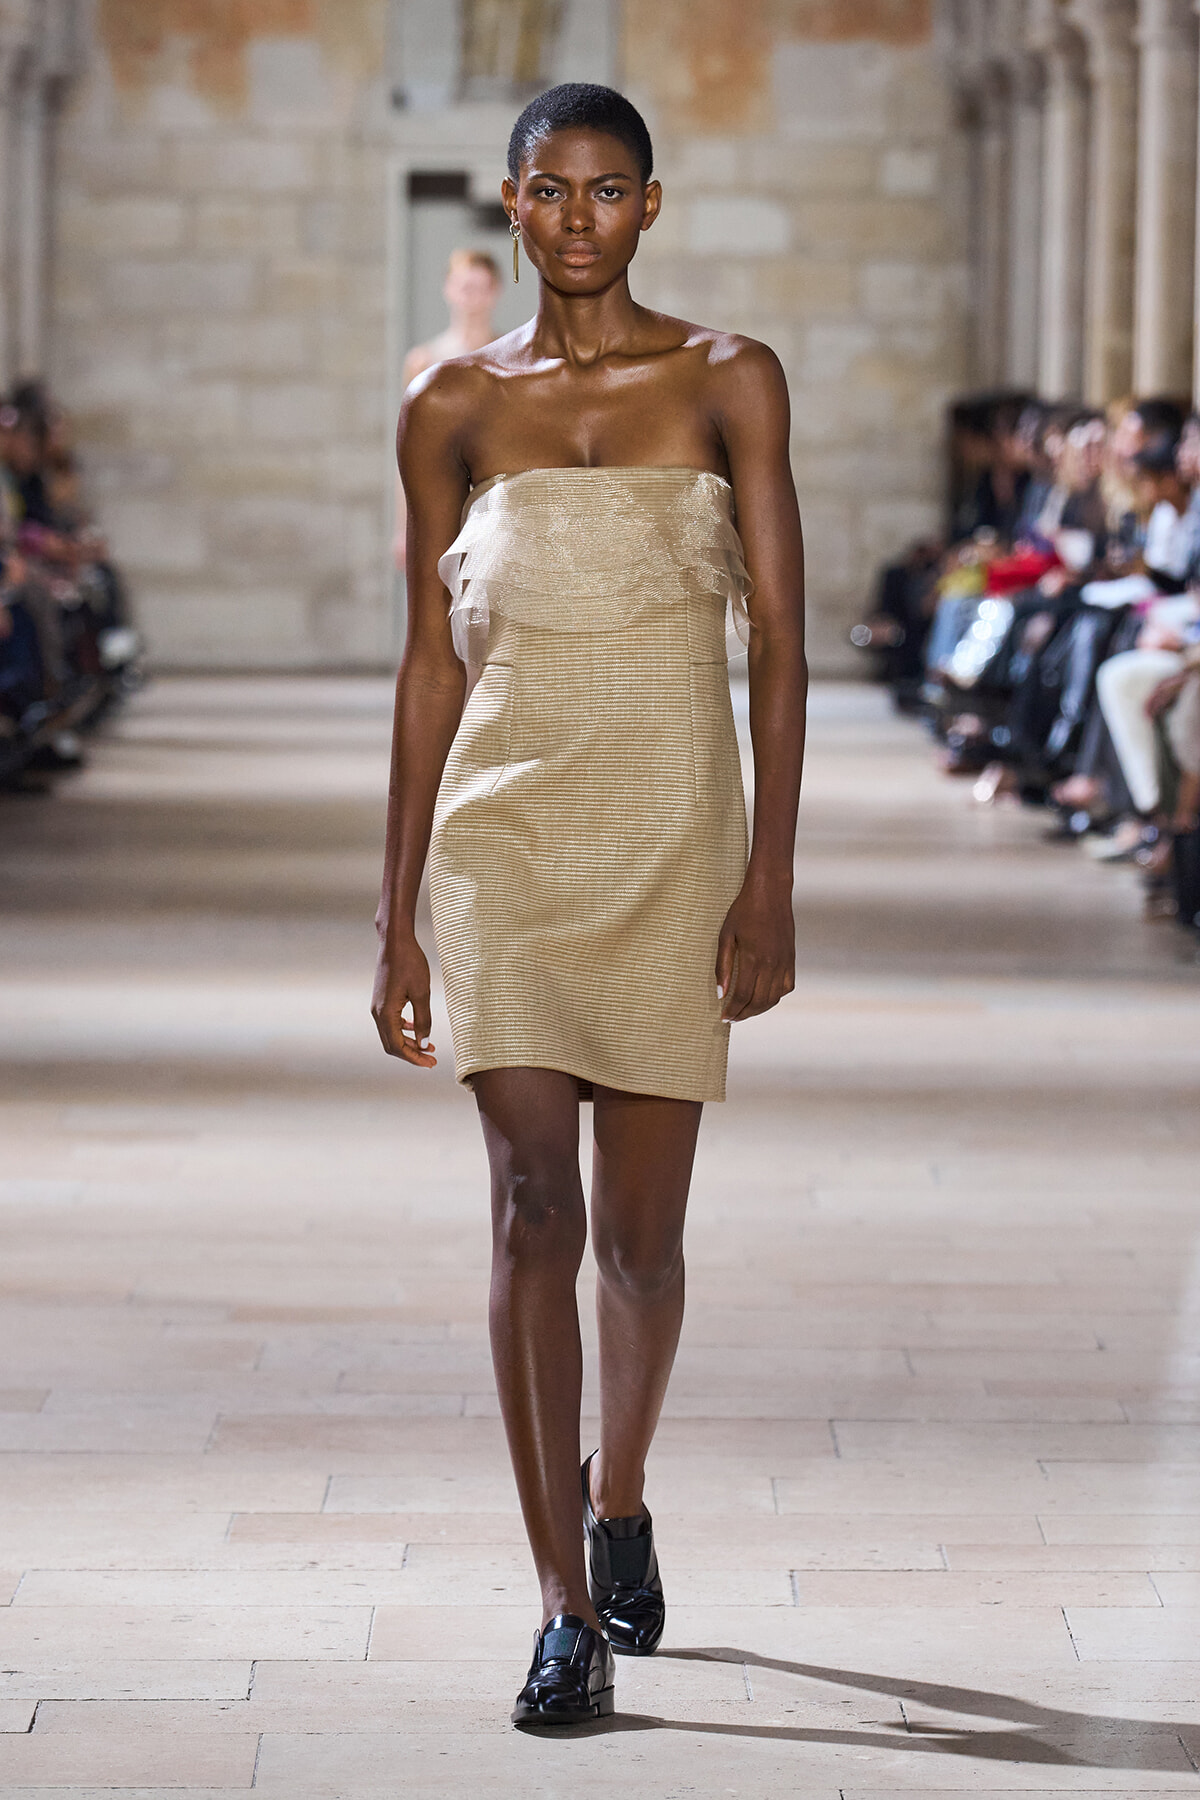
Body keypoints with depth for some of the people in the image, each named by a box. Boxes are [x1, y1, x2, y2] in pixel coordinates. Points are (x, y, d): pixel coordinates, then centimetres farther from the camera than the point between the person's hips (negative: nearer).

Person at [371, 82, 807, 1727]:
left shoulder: (727, 384, 2)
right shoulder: (453, 407, 6)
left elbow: (779, 644, -1)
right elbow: (431, 663, 9)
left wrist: (771, 881, -8)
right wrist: (397, 911, 7)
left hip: (671, 835, 0)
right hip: (503, 833, 0)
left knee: (640, 1232, 8)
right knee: (533, 1209, -10)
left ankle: (618, 1500, 37)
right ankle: (570, 1614, -6)